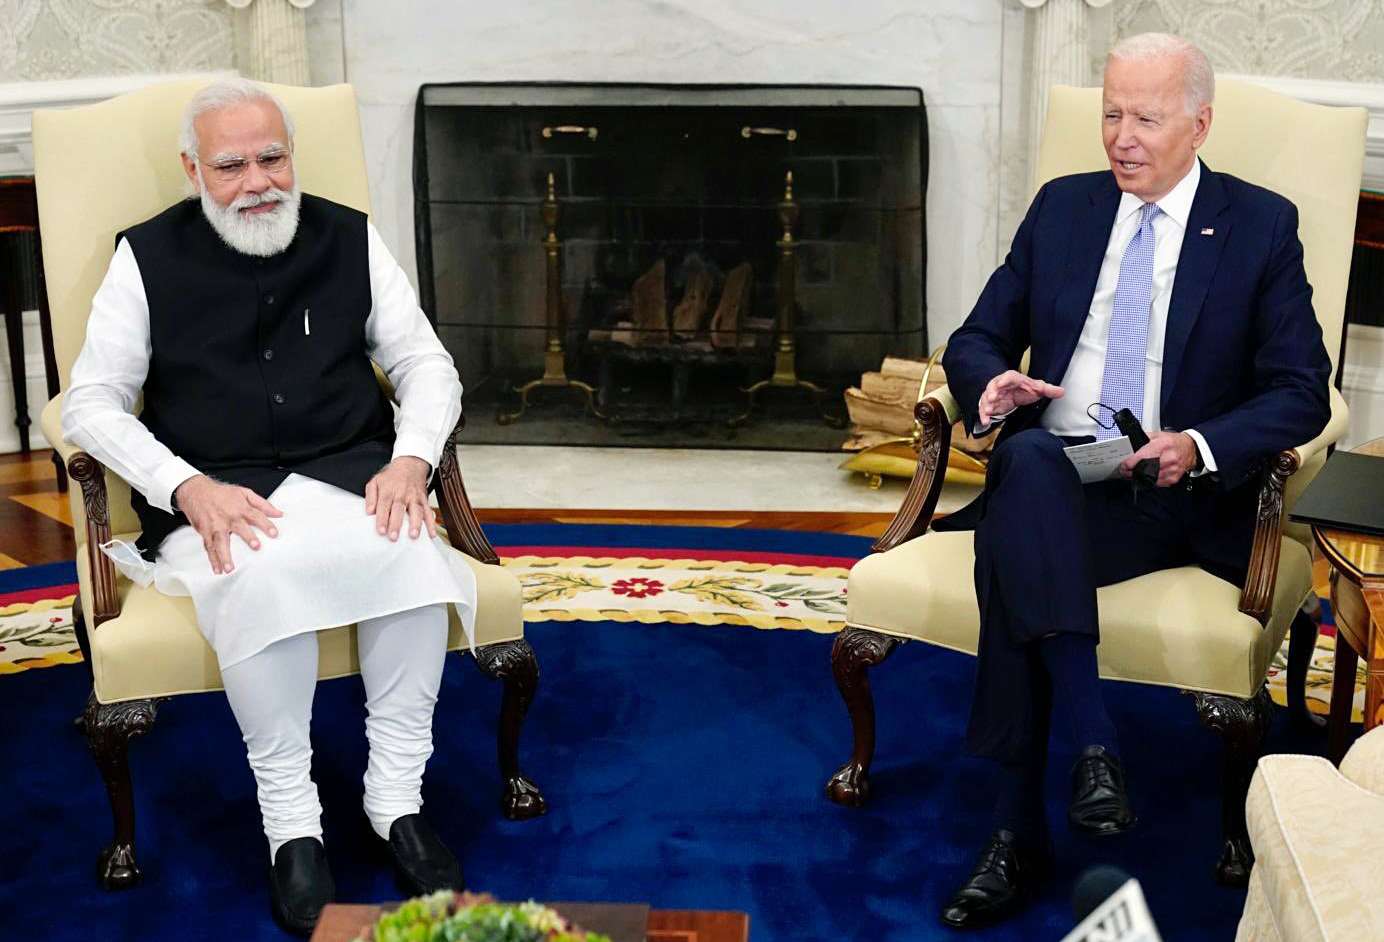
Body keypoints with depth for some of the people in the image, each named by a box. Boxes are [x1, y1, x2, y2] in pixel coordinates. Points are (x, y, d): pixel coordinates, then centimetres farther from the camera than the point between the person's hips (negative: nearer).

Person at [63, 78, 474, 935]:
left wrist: (410, 459, -11)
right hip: (212, 498, -2)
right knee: (262, 574, -36)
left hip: (349, 477, 2)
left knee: (415, 552, -31)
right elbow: (91, 405, 1)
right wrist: (190, 487, -16)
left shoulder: (351, 239, 9)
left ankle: (399, 798, -15)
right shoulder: (149, 257, 3)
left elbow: (426, 364, 10)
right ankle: (291, 822, -19)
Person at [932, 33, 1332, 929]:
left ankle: (1019, 833, -27)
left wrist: (1199, 447, -19)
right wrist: (992, 383, -10)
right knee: (1027, 460, -35)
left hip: (1174, 496, -3)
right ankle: (1094, 747, -34)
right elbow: (977, 338, 15)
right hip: (1043, 477, 3)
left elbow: (1301, 392, 0)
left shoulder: (1262, 225, 5)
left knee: (1012, 553, -33)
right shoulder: (1061, 207, 14)